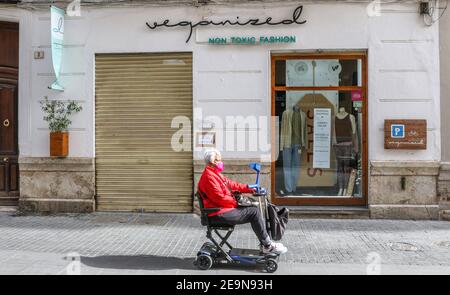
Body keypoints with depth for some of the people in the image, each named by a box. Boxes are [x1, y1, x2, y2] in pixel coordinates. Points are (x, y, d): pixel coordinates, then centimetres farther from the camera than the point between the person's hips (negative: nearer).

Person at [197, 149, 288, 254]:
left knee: (254, 209, 6)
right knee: (254, 212, -12)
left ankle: (265, 244, 6)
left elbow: (232, 184, 19)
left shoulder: (215, 174, 18)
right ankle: (268, 246, -3)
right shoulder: (209, 177, -16)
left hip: (224, 209, 11)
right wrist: (237, 202, -12)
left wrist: (249, 188, 11)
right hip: (218, 215, -11)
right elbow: (220, 198, -21)